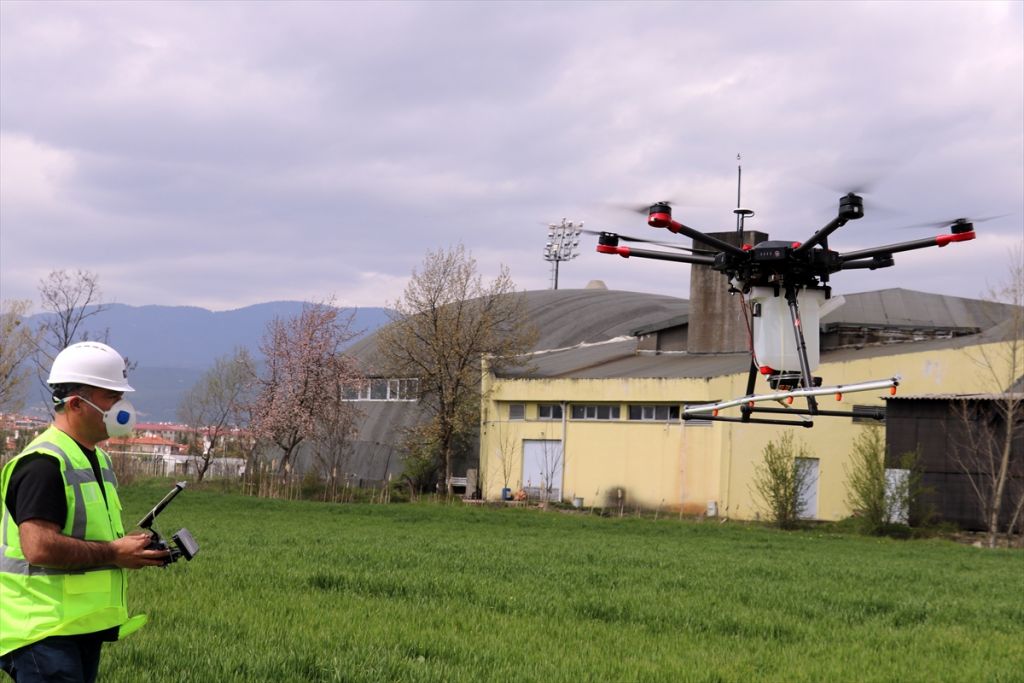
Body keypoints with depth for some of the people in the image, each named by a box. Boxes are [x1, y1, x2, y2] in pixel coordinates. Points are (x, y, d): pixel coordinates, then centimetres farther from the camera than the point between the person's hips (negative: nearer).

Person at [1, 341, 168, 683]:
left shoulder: (98, 460, 18)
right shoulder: (44, 463, -16)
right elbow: (40, 547, -26)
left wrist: (136, 548, 8)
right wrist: (114, 553, -18)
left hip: (85, 627, 10)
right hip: (45, 634, -10)